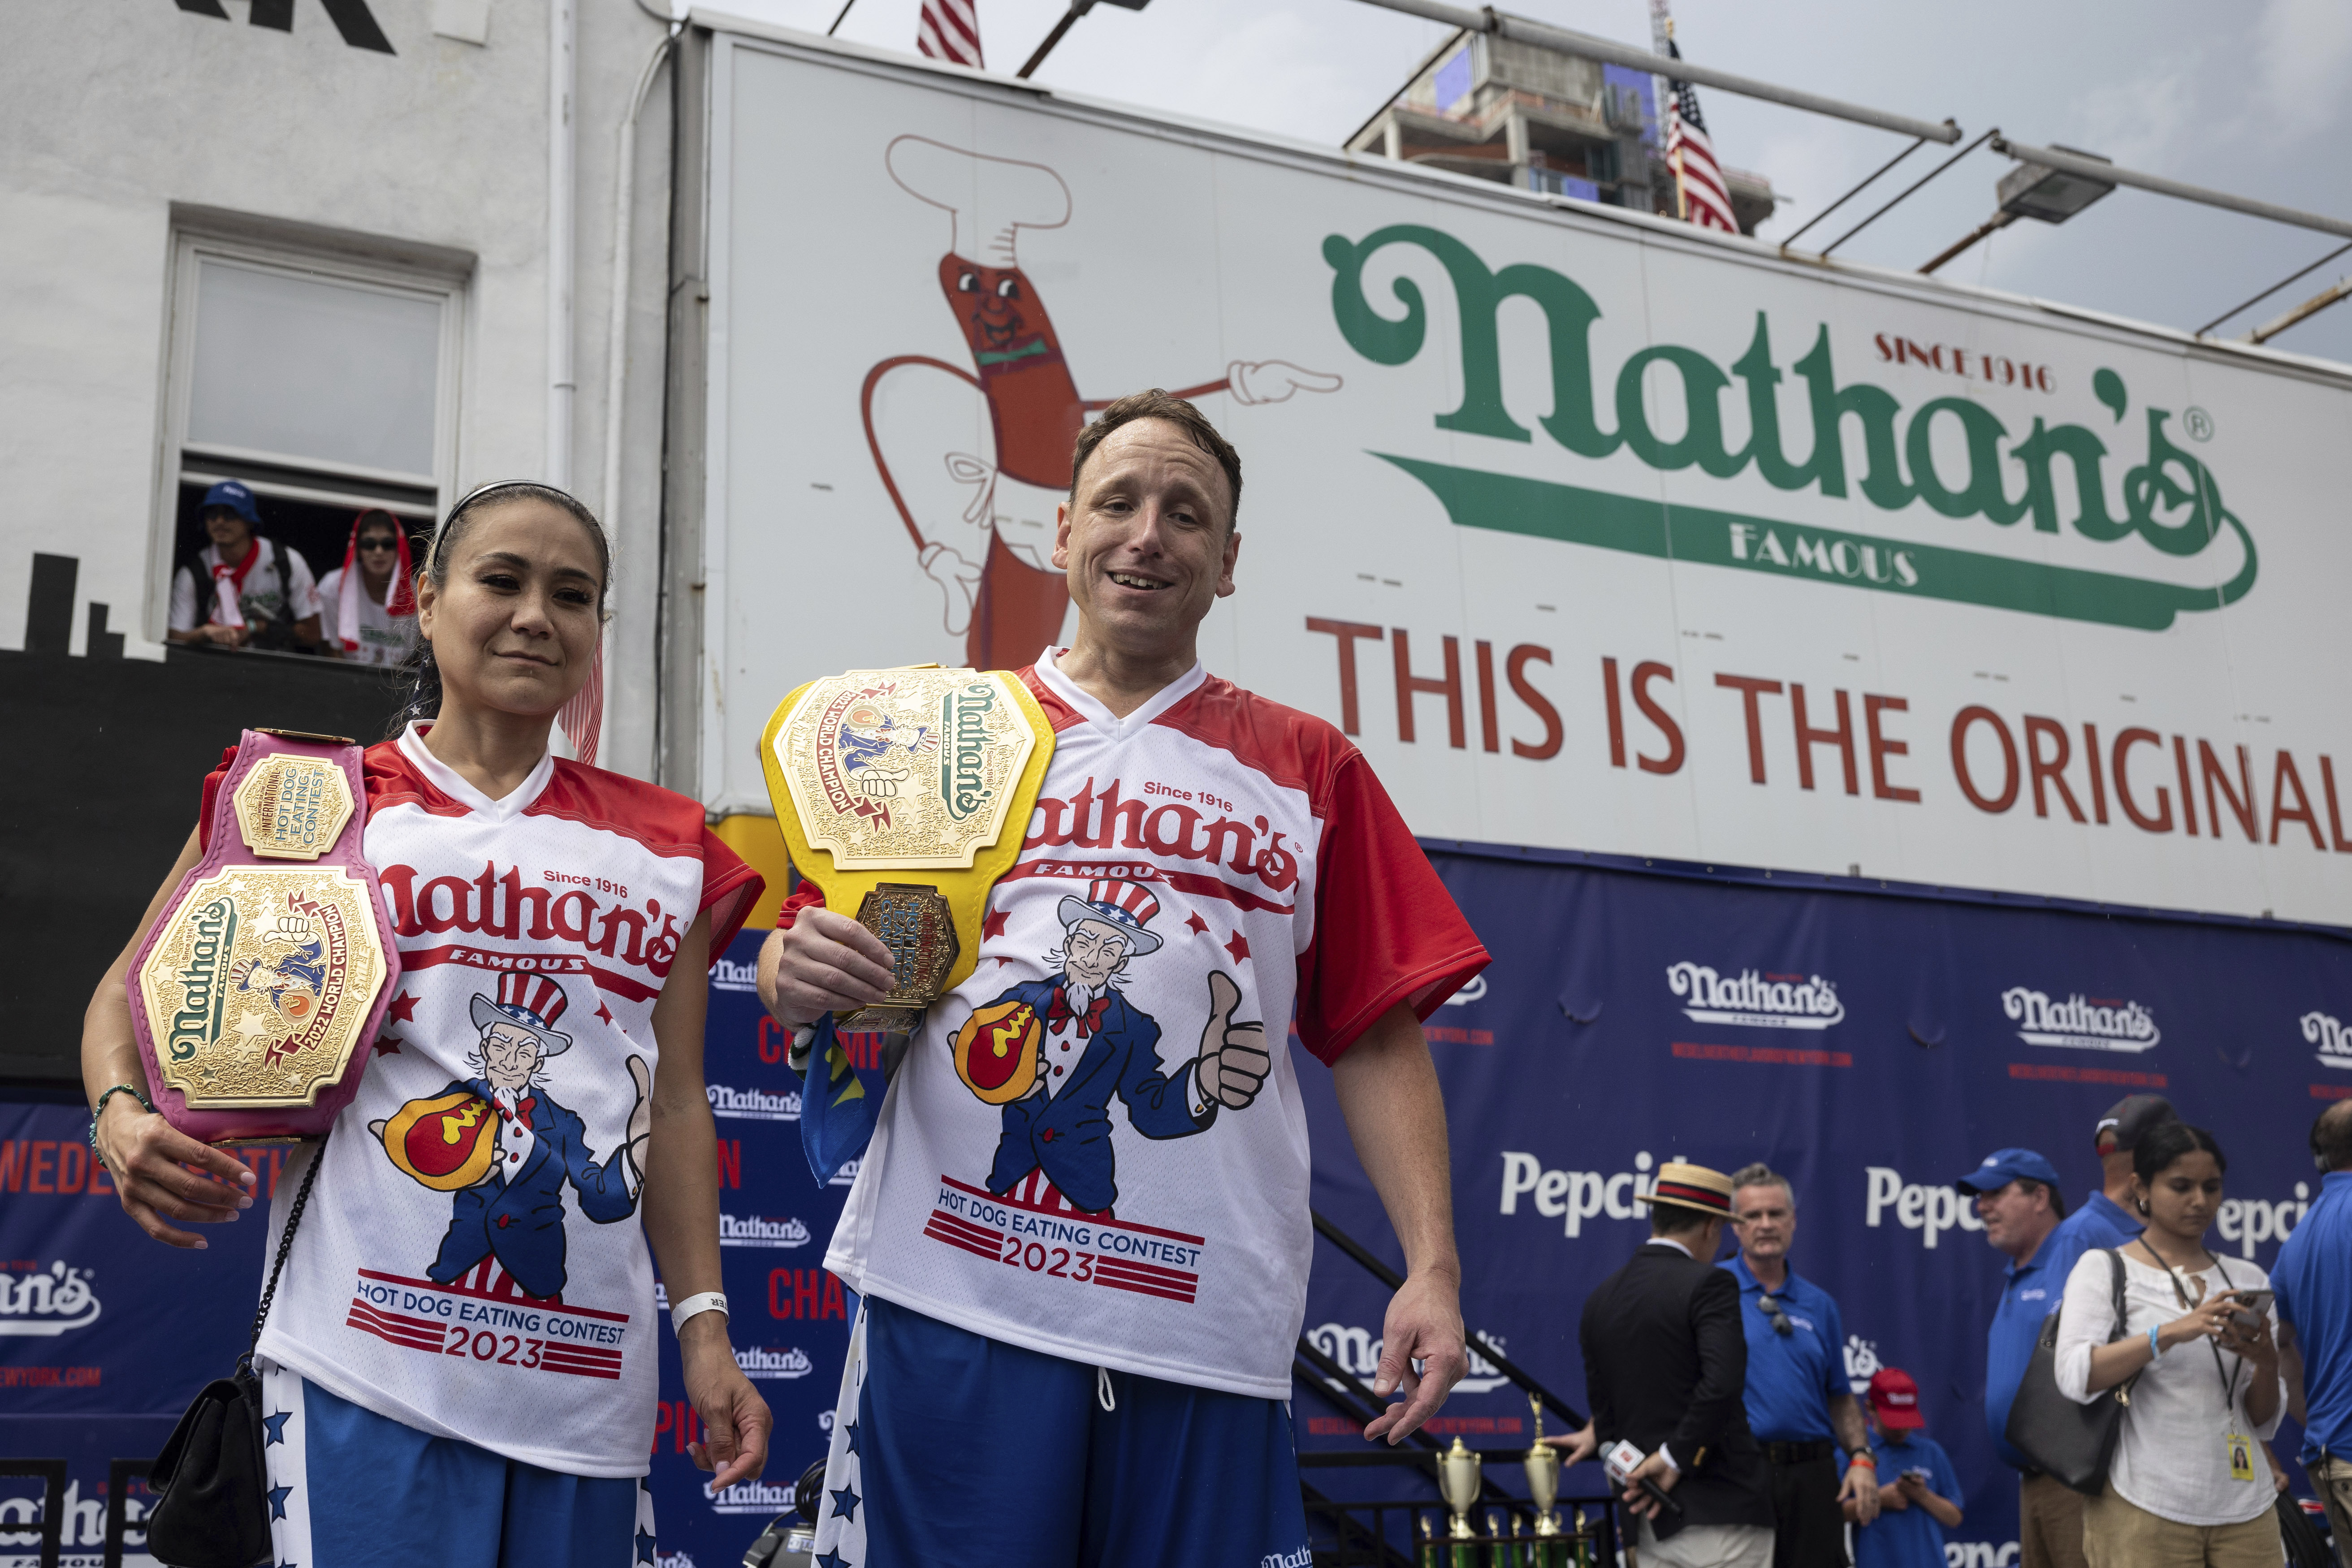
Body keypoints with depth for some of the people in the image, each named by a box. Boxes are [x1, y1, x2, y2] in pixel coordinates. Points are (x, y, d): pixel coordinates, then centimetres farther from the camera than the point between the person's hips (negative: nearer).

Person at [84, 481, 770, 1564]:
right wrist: (122, 1114, -10)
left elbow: (677, 1106, 13)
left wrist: (705, 1329, 7)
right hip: (368, 1363, -3)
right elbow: (132, 993, 11)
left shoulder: (665, 847, 14)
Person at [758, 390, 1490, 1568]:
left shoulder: (1307, 769, 13)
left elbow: (1379, 1040, 9)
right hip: (952, 1299, 0)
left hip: (1208, 1327, 1)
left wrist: (1433, 1267, -1)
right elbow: (803, 966, 12)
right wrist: (799, 978, -12)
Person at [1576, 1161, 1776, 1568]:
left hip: (1650, 1519, 6)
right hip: (1722, 1510, -6)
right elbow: (1722, 1382, -22)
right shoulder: (1708, 1284, -9)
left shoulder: (1600, 1299, 12)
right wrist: (1676, 1457, -14)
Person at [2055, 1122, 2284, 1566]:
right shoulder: (2102, 1268, 0)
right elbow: (2075, 1376, -15)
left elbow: (2264, 1421, 10)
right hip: (2143, 1510, -4)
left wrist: (2266, 1361, -10)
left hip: (2245, 1509, 4)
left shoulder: (2248, 1279, 11)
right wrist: (2172, 1332, -25)